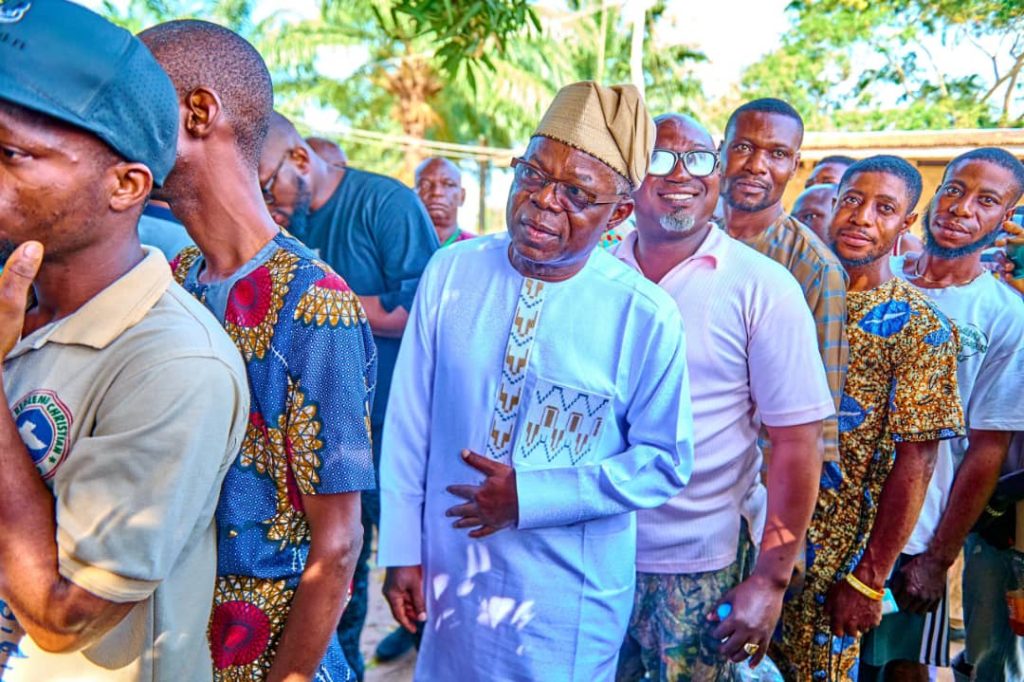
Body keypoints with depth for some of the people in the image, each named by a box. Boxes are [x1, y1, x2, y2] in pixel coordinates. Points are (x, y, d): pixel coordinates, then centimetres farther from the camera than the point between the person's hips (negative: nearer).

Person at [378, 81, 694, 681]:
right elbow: (409, 420, -3)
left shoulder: (646, 315, -15)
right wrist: (402, 549, 0)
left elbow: (665, 459, -8)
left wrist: (530, 496, -16)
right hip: (450, 569, 3)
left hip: (569, 592, -3)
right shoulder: (451, 273, -8)